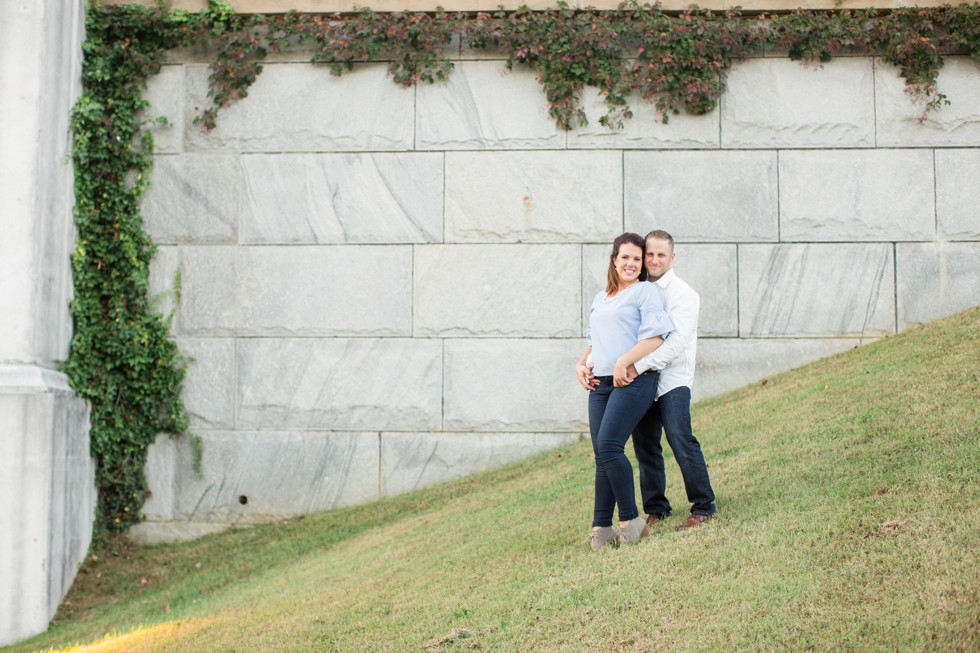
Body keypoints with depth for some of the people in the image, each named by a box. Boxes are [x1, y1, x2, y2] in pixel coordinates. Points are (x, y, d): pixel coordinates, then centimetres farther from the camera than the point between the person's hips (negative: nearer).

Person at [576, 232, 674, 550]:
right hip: (601, 382, 7)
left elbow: (655, 337, -11)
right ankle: (601, 527, 4)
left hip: (634, 380, -7)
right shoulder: (600, 298, 23)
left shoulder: (646, 291, 1)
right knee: (601, 456, 2)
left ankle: (630, 520, -8)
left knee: (609, 446, -19)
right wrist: (581, 364, 14)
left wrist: (624, 362, -18)